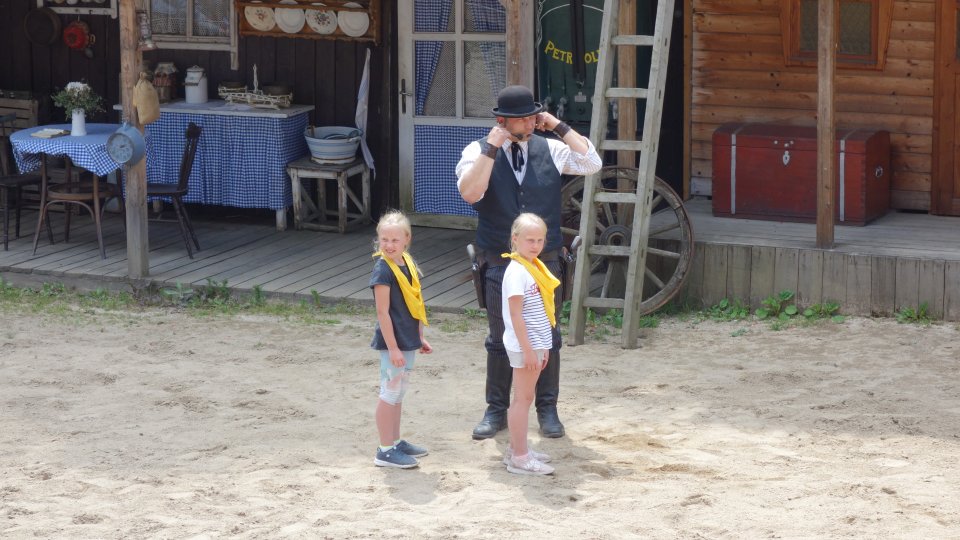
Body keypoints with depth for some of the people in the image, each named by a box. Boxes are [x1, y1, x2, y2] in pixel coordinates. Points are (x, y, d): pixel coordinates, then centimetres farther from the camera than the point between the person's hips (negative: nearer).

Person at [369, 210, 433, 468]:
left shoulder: (408, 263, 6)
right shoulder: (383, 270, -17)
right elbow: (383, 312, -18)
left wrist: (420, 338, 17)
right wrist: (393, 348, -19)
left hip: (408, 341, 8)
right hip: (392, 341, -8)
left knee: (399, 392, 17)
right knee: (390, 393, -1)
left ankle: (396, 441, 28)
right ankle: (385, 451, 5)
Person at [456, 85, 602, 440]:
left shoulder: (549, 149, 2)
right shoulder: (478, 151, -4)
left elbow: (592, 164, -9)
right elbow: (470, 193, -20)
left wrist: (559, 127, -10)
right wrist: (491, 148, -23)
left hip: (544, 263, 2)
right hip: (500, 264, -2)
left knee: (547, 338, 6)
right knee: (500, 340, 7)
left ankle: (547, 409, 18)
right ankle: (496, 410, 18)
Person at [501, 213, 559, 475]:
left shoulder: (533, 267, 12)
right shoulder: (517, 271, -17)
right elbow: (516, 313, -20)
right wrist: (527, 348, -22)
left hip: (535, 343, 9)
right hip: (523, 345, -9)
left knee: (524, 398, 15)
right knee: (523, 398, -4)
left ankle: (516, 448, 24)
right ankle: (519, 458, 1)